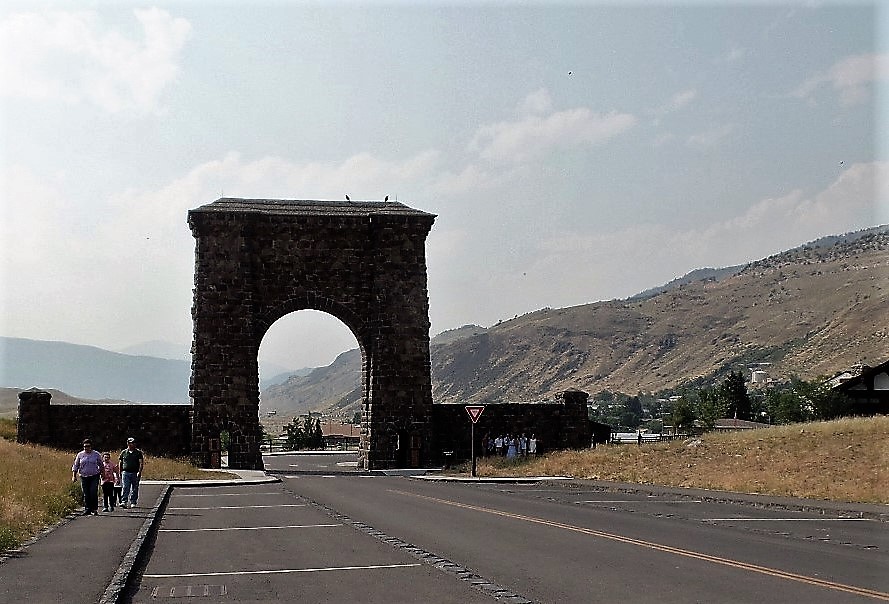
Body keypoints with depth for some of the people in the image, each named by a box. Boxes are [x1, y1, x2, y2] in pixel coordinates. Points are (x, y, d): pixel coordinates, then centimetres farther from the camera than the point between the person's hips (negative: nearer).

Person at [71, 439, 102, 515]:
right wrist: (74, 476, 3)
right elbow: (75, 466, 11)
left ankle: (94, 508, -3)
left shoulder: (96, 454, 5)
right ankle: (87, 509, 10)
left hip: (94, 477, -2)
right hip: (84, 477, 2)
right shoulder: (80, 455, 7)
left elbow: (101, 465, 14)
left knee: (93, 492, -12)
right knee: (86, 494, 2)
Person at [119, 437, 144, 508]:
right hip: (125, 472, 0)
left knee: (135, 489, 4)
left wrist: (139, 472, -13)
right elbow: (120, 463, 15)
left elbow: (141, 463, 0)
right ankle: (124, 502, -17)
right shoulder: (123, 452, 10)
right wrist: (120, 473, 10)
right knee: (125, 488, -12)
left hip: (135, 473, 0)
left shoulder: (138, 453, 7)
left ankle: (133, 502, 12)